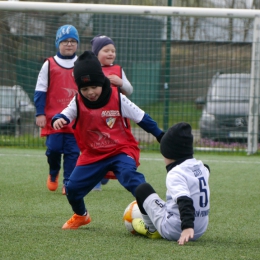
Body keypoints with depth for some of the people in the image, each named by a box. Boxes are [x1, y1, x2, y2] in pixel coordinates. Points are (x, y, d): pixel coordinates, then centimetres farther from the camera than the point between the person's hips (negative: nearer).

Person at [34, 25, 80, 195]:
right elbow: (40, 91, 2)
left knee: (73, 151, -3)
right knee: (53, 149, -4)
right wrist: (40, 114, -5)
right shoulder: (49, 65, 3)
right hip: (53, 116, -1)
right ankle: (53, 174, 24)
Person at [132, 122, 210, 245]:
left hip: (173, 231, -8)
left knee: (143, 189, 9)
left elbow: (185, 201, -34)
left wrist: (187, 227, -45)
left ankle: (151, 229, 23)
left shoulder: (176, 173, -19)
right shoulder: (201, 167, 5)